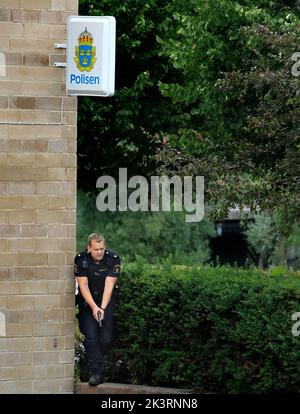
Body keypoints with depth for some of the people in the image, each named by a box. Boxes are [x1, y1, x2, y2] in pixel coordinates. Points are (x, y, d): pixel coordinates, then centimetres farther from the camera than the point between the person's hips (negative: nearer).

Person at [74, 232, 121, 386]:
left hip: (107, 300, 0)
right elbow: (83, 286, -15)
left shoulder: (113, 259, -15)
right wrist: (94, 307, -26)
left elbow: (109, 285, -19)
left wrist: (102, 308, -28)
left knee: (107, 338, -10)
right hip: (88, 301, 0)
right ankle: (96, 372, -14)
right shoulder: (81, 259, -14)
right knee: (91, 336, -15)